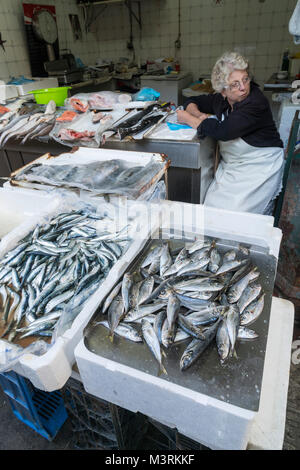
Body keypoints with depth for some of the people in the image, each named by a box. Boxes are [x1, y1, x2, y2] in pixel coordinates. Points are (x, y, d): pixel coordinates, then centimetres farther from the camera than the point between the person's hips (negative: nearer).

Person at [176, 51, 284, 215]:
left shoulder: (257, 103, -18)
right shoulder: (221, 99, 4)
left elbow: (222, 131, -28)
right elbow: (192, 102, 18)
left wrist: (188, 119, -15)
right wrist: (200, 115, -7)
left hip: (259, 167, -6)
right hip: (230, 164, 6)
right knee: (212, 204, -10)